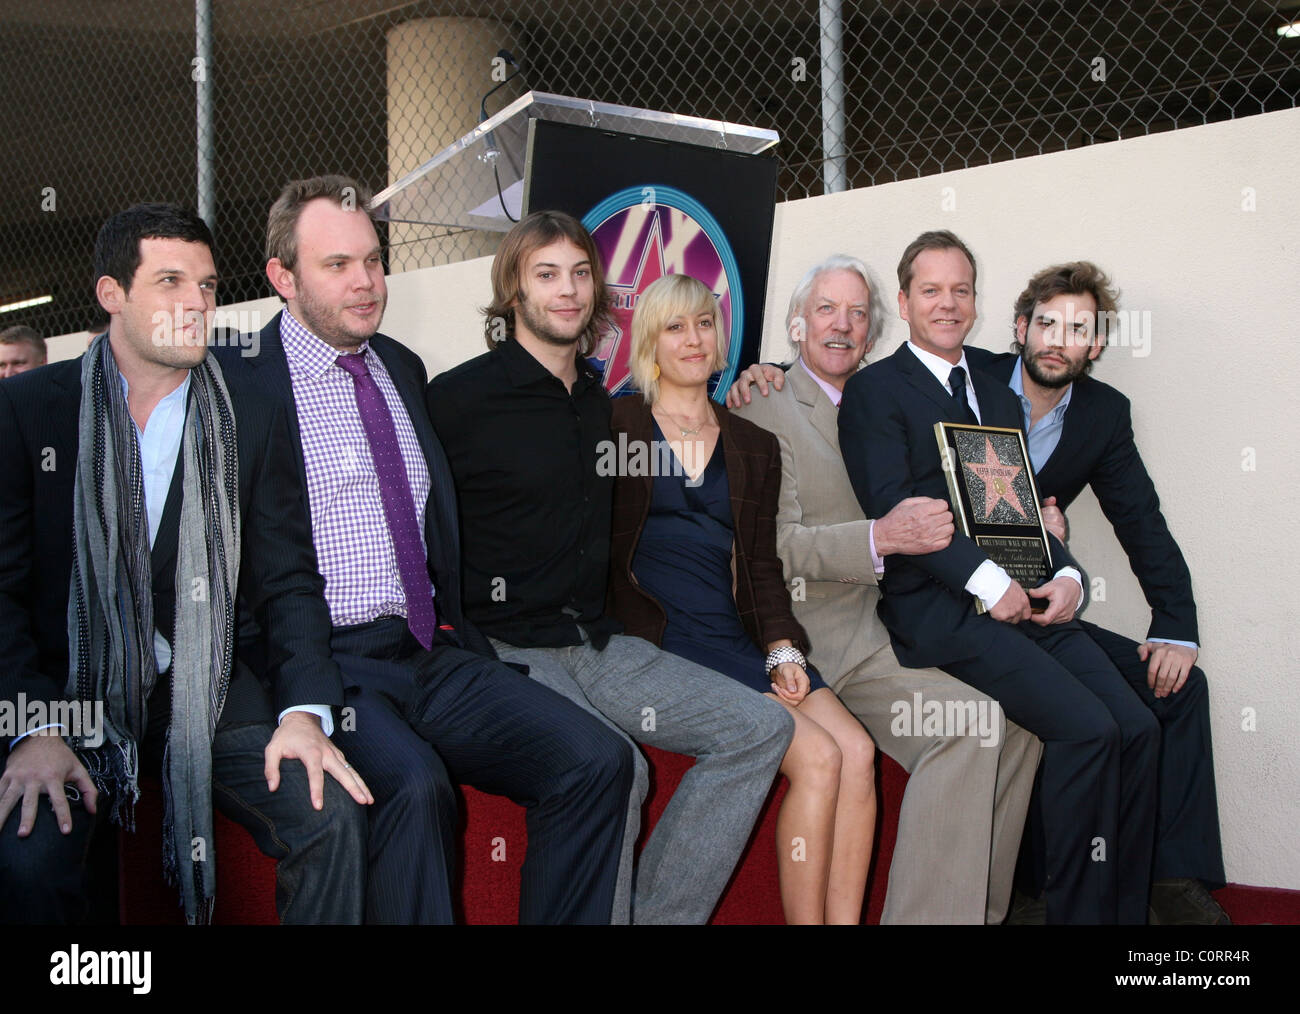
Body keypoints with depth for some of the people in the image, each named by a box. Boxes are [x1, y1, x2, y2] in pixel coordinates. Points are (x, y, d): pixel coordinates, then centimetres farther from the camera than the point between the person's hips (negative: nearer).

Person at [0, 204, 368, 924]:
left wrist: (305, 710, -11)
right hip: (66, 694, -2)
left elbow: (287, 581, 6)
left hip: (206, 696, 2)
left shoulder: (253, 421, 8)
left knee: (332, 816, -21)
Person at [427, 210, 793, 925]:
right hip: (506, 649, -7)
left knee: (762, 726, -7)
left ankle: (658, 915, -6)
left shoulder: (599, 402, 16)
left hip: (598, 644, 7)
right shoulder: (460, 397, -5)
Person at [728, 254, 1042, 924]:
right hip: (821, 633, -7)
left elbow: (916, 511, 26)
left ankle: (981, 907, 0)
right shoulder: (765, 408, -3)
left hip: (894, 625, 7)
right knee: (966, 718, -25)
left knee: (1018, 715, -11)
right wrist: (881, 538, -28)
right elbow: (773, 543, -14)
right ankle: (926, 915, -18)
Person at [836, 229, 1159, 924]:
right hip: (937, 608, -7)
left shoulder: (999, 398, 25)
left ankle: (1126, 911, -2)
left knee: (1138, 730, -12)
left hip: (1028, 602, 7)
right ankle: (1078, 912, -9)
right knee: (1086, 729, -23)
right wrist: (988, 581, -17)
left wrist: (1066, 576, 0)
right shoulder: (874, 390, 2)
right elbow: (893, 510, -10)